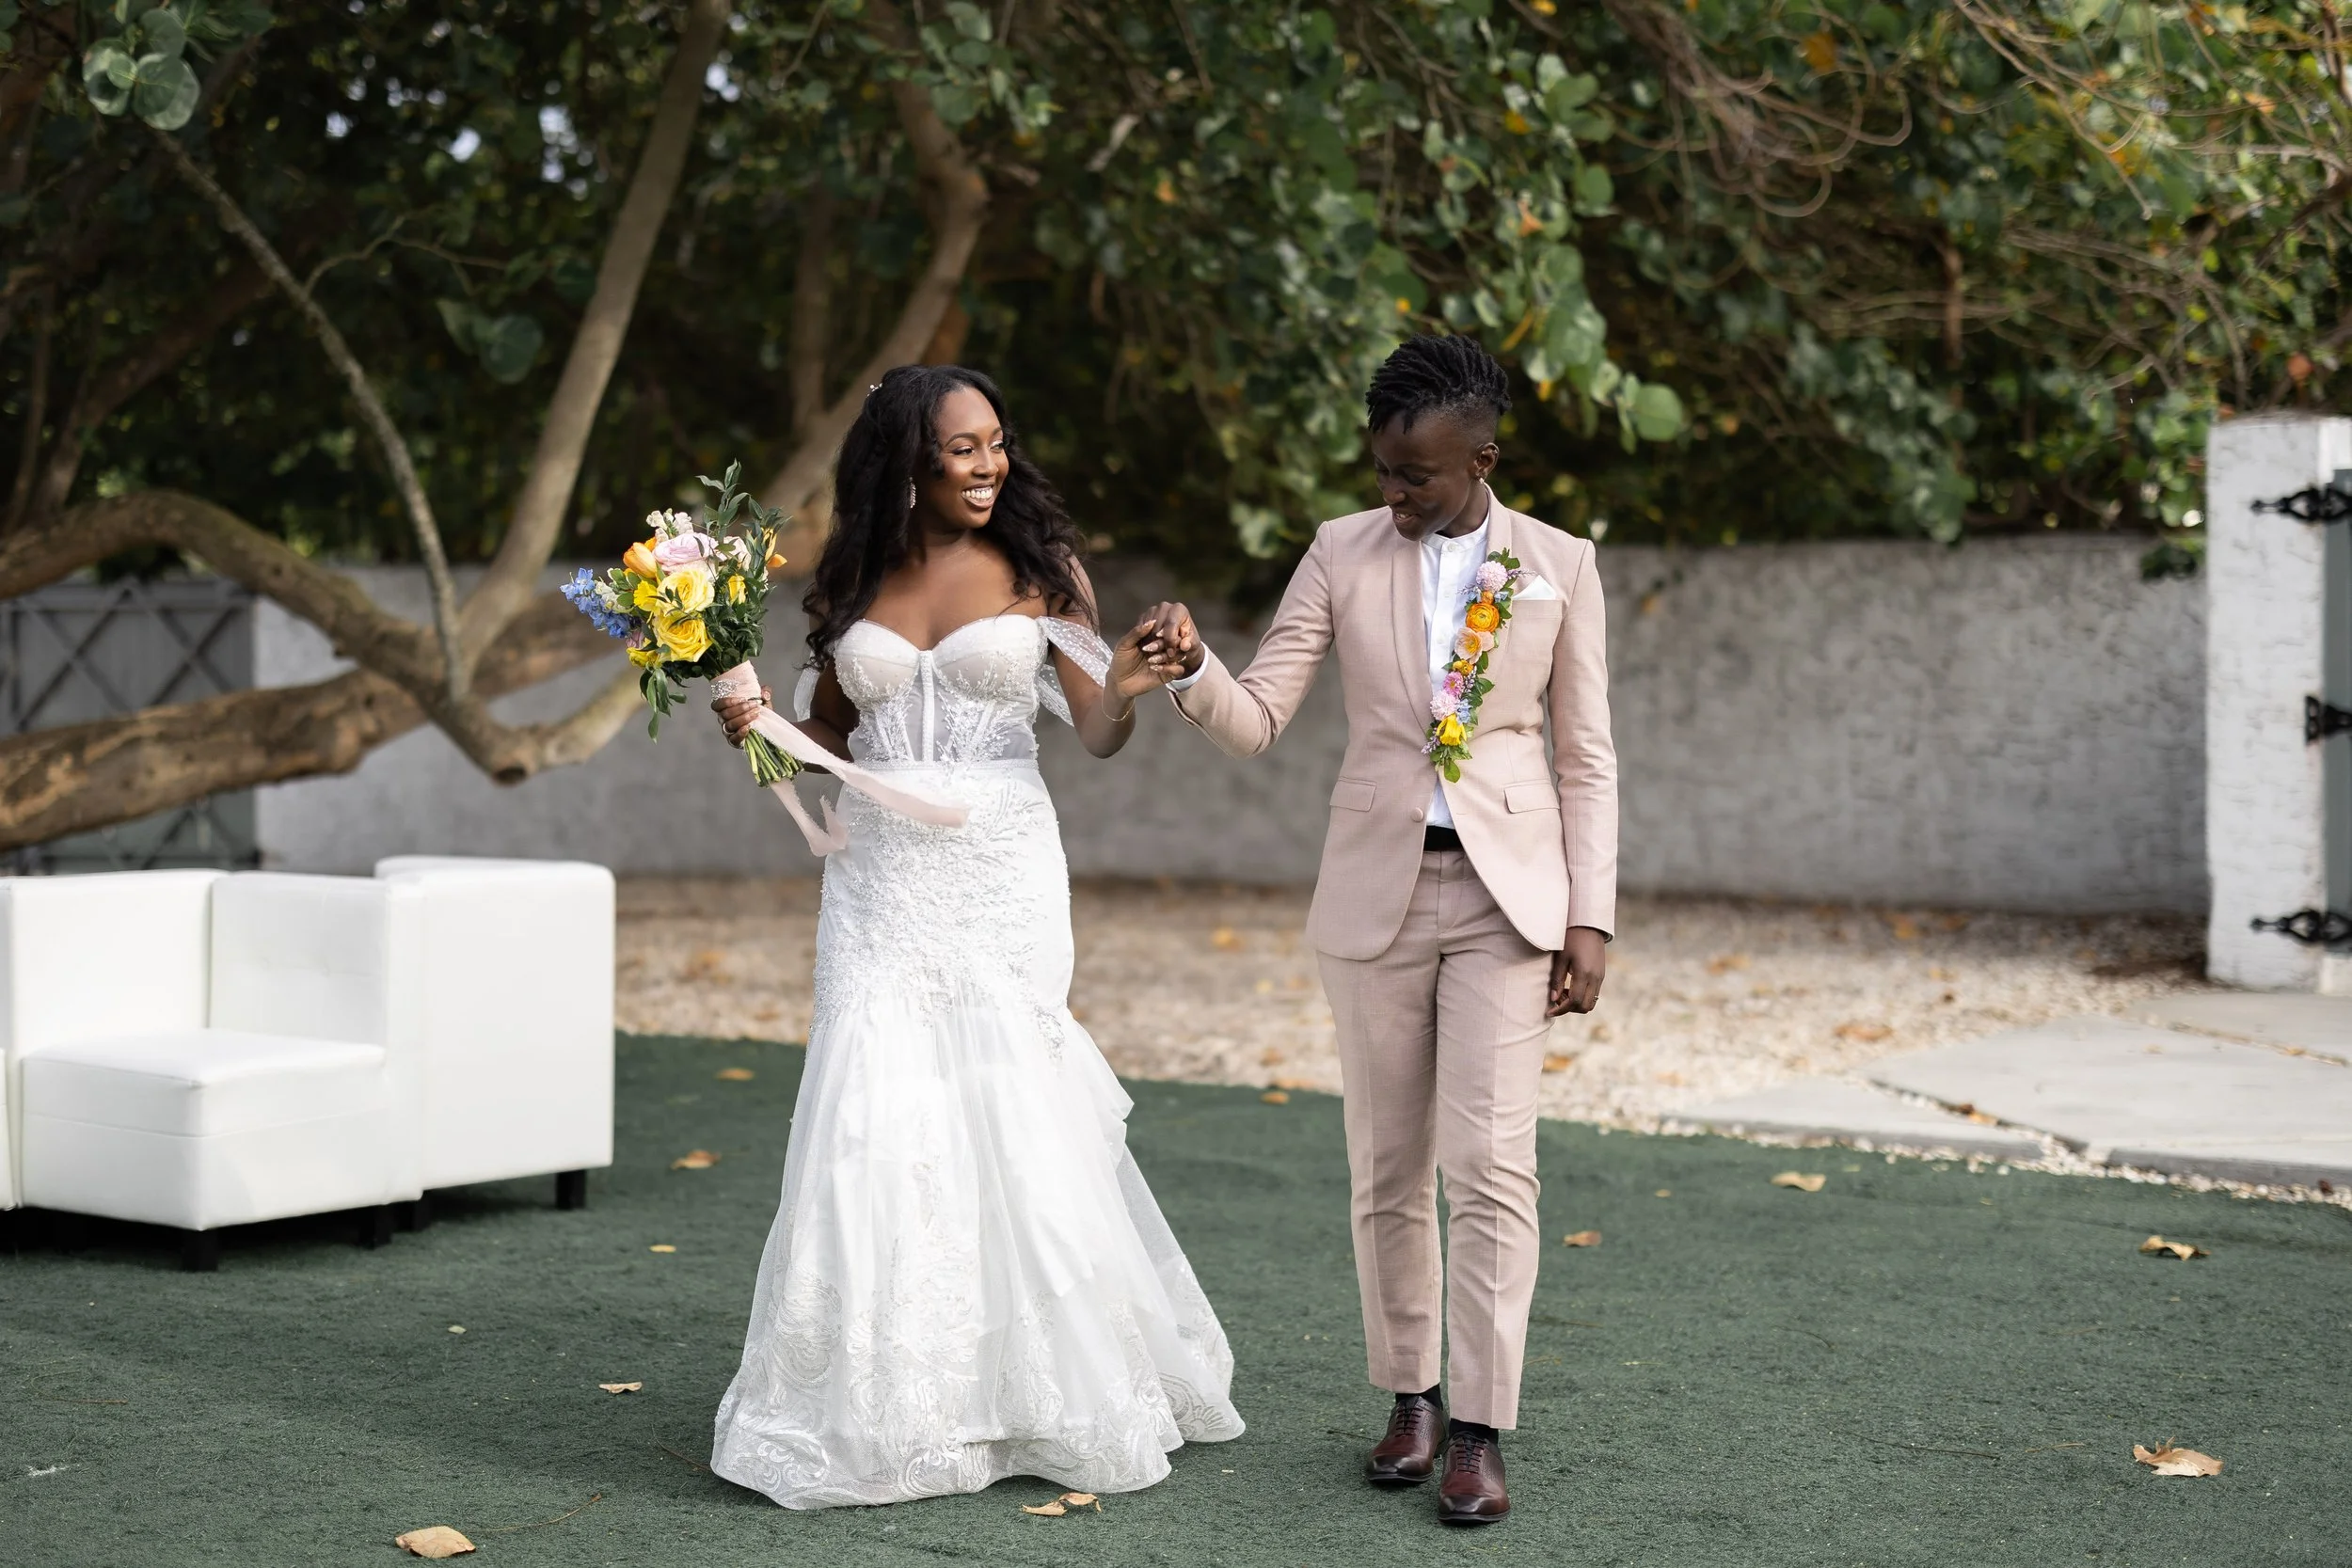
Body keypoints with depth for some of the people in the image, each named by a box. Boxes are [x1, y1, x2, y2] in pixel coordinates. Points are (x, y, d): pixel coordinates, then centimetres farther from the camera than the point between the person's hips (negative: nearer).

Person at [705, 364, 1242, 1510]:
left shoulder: (1039, 569, 0)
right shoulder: (854, 580, 7)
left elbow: (1097, 734, -5)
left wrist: (1127, 689, -27)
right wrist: (760, 720, -3)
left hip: (1000, 877, -2)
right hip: (879, 882, 2)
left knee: (1008, 1122, 0)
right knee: (879, 1128, -3)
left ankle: (1044, 1392, 17)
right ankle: (880, 1409, 7)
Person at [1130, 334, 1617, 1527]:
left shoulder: (1560, 566, 0)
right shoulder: (1344, 551, 2)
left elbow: (1585, 758, 2)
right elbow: (1256, 720, 0)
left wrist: (1590, 920, -3)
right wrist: (1189, 667, -21)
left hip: (1506, 893, -2)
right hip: (1377, 892, 2)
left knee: (1490, 1164, -8)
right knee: (1388, 1169, 8)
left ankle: (1479, 1430, -3)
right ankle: (1410, 1396, 22)